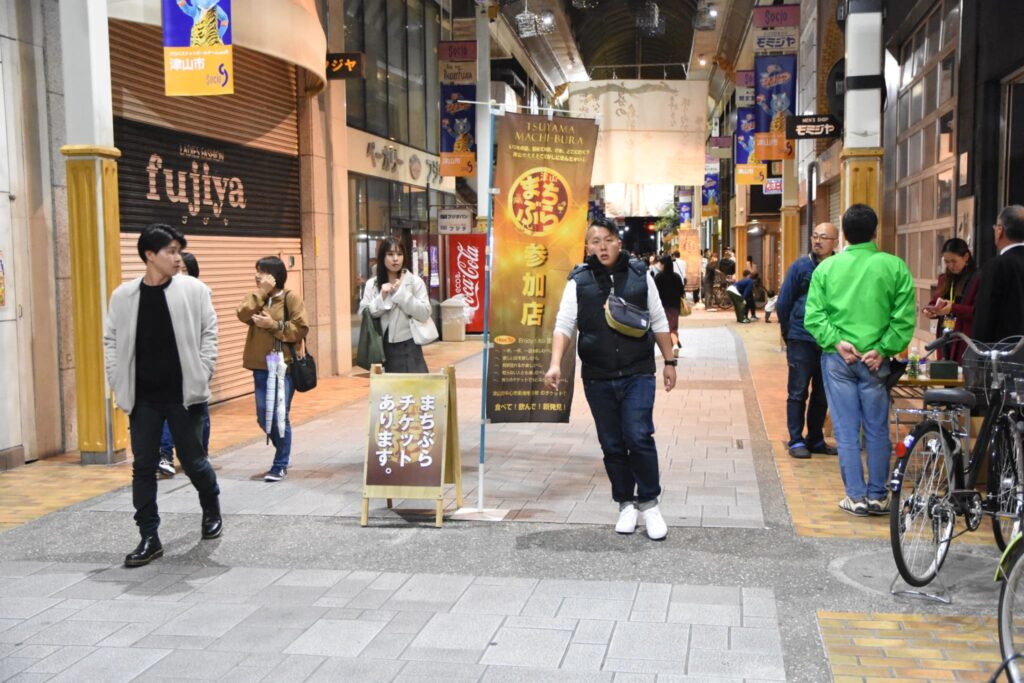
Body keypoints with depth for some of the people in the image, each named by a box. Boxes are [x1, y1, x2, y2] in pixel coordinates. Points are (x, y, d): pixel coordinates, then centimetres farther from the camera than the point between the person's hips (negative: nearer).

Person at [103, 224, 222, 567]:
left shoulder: (193, 290, -4)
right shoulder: (124, 296, 1)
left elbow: (208, 333, 0)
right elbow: (112, 341, 8)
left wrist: (202, 376, -7)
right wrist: (119, 385, 1)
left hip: (183, 394, -2)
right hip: (143, 397, 2)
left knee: (193, 460, 8)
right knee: (143, 466, 3)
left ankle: (212, 511, 36)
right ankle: (149, 538, 12)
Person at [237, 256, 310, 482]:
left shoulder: (291, 298, -4)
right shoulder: (255, 297, 10)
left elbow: (301, 329, -11)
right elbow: (243, 315, -10)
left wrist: (273, 325, -16)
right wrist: (261, 293, -13)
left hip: (284, 365, -5)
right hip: (260, 366, 5)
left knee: (279, 417, -3)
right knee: (263, 417, 8)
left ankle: (281, 465, 11)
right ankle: (283, 452, 31)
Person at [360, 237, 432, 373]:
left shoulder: (415, 281, 1)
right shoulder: (371, 284, 7)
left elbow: (424, 313, -8)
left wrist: (401, 292, -11)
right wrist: (382, 298, -12)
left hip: (408, 347, -2)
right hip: (381, 349, 2)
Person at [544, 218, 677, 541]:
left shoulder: (640, 276, 3)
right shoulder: (579, 282, 1)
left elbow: (659, 323, 10)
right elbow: (564, 325, -3)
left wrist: (669, 362, 10)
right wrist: (555, 364, -17)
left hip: (637, 375, -1)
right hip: (597, 379, 1)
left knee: (639, 437, -11)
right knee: (612, 445, 9)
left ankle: (649, 503, 7)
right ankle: (625, 504, 24)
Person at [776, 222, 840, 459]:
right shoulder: (800, 266, -2)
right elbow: (783, 303, 4)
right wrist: (789, 333, 7)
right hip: (802, 340, -2)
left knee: (822, 394, 11)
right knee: (798, 392, 1)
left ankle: (815, 439, 22)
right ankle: (796, 441, 7)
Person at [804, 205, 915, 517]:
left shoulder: (826, 267, 0)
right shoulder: (894, 266, -4)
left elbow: (813, 316, -6)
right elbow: (904, 318, -9)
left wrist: (837, 342, -8)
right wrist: (883, 349, -6)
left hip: (837, 359, 1)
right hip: (875, 360, 0)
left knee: (846, 431, 6)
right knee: (877, 430, 10)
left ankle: (856, 497, 9)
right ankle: (877, 496, 17)